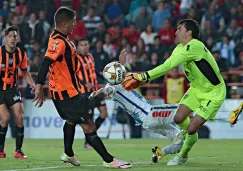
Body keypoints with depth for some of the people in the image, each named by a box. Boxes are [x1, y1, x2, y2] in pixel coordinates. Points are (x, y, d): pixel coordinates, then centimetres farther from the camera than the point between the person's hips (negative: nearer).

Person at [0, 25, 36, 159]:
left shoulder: (21, 54, 1)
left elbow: (24, 72, 14)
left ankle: (18, 150, 0)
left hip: (12, 89, 4)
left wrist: (32, 84, 0)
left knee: (19, 117, -9)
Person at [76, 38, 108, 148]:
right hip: (85, 91, -8)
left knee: (104, 113, 4)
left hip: (95, 90, 8)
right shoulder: (77, 59, -12)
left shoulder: (90, 56, 14)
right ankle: (88, 141, 7)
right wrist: (85, 84, -24)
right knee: (89, 116, -7)